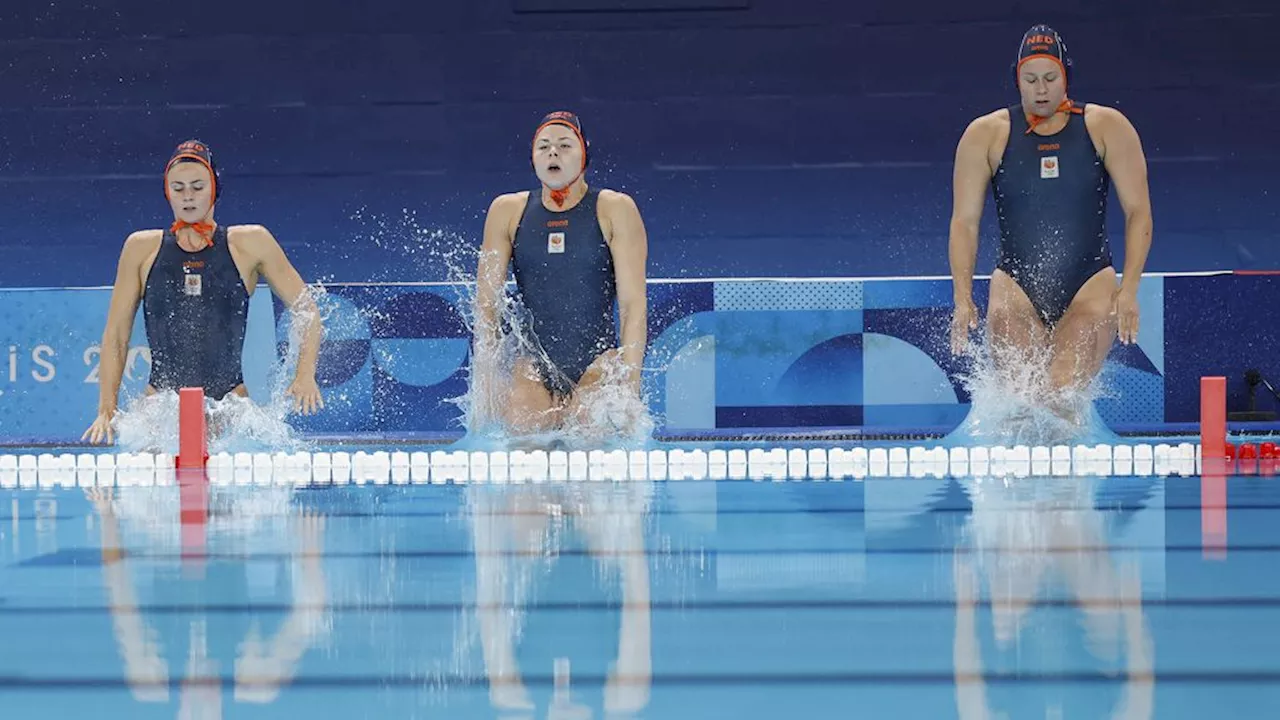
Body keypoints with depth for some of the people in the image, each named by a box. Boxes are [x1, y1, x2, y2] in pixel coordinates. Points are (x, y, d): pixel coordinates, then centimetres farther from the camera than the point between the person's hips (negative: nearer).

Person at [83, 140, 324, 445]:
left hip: (228, 399, 0)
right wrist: (107, 408, 2)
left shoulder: (251, 244, 7)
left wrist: (305, 375, -5)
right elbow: (116, 334, 12)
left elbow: (307, 311, 10)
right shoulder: (142, 249, 9)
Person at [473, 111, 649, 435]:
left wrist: (630, 380, -12)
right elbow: (486, 303, 8)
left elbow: (633, 304, -3)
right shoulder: (507, 211, 9)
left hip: (598, 361, -2)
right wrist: (485, 379, -1)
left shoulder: (615, 210, 3)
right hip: (534, 362, 2)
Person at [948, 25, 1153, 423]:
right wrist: (963, 300, -6)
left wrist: (1129, 290, -9)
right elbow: (964, 222, 5)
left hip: (1090, 283, -1)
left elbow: (1138, 212, 2)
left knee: (1063, 396, -20)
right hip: (1016, 286, 1)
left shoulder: (1107, 128, 2)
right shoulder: (986, 135, 4)